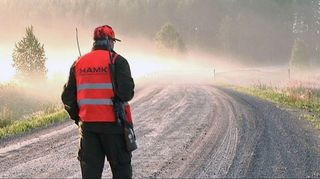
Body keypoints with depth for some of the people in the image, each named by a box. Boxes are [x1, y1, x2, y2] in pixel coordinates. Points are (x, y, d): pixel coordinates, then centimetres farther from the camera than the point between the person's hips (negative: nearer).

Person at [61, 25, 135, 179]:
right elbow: (126, 92, -17)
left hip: (87, 125, 4)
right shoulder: (117, 61, -7)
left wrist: (77, 117, 21)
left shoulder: (78, 63, 8)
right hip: (113, 124, -4)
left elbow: (67, 97, 8)